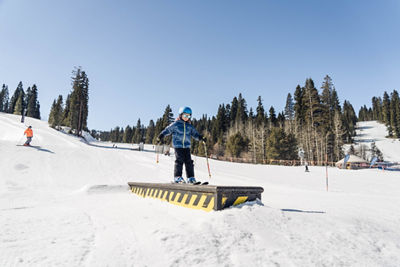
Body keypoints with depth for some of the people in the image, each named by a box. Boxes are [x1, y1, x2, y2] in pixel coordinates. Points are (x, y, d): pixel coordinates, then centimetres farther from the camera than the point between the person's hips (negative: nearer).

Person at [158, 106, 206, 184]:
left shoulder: (189, 126, 12)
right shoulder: (175, 124, 1)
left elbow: (195, 134, 13)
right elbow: (167, 130, 2)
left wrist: (201, 137, -3)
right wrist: (161, 136, -9)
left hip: (187, 146, 4)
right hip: (178, 145, -4)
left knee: (189, 161, 0)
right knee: (179, 160, -11)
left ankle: (191, 178, 6)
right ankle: (177, 177, -2)